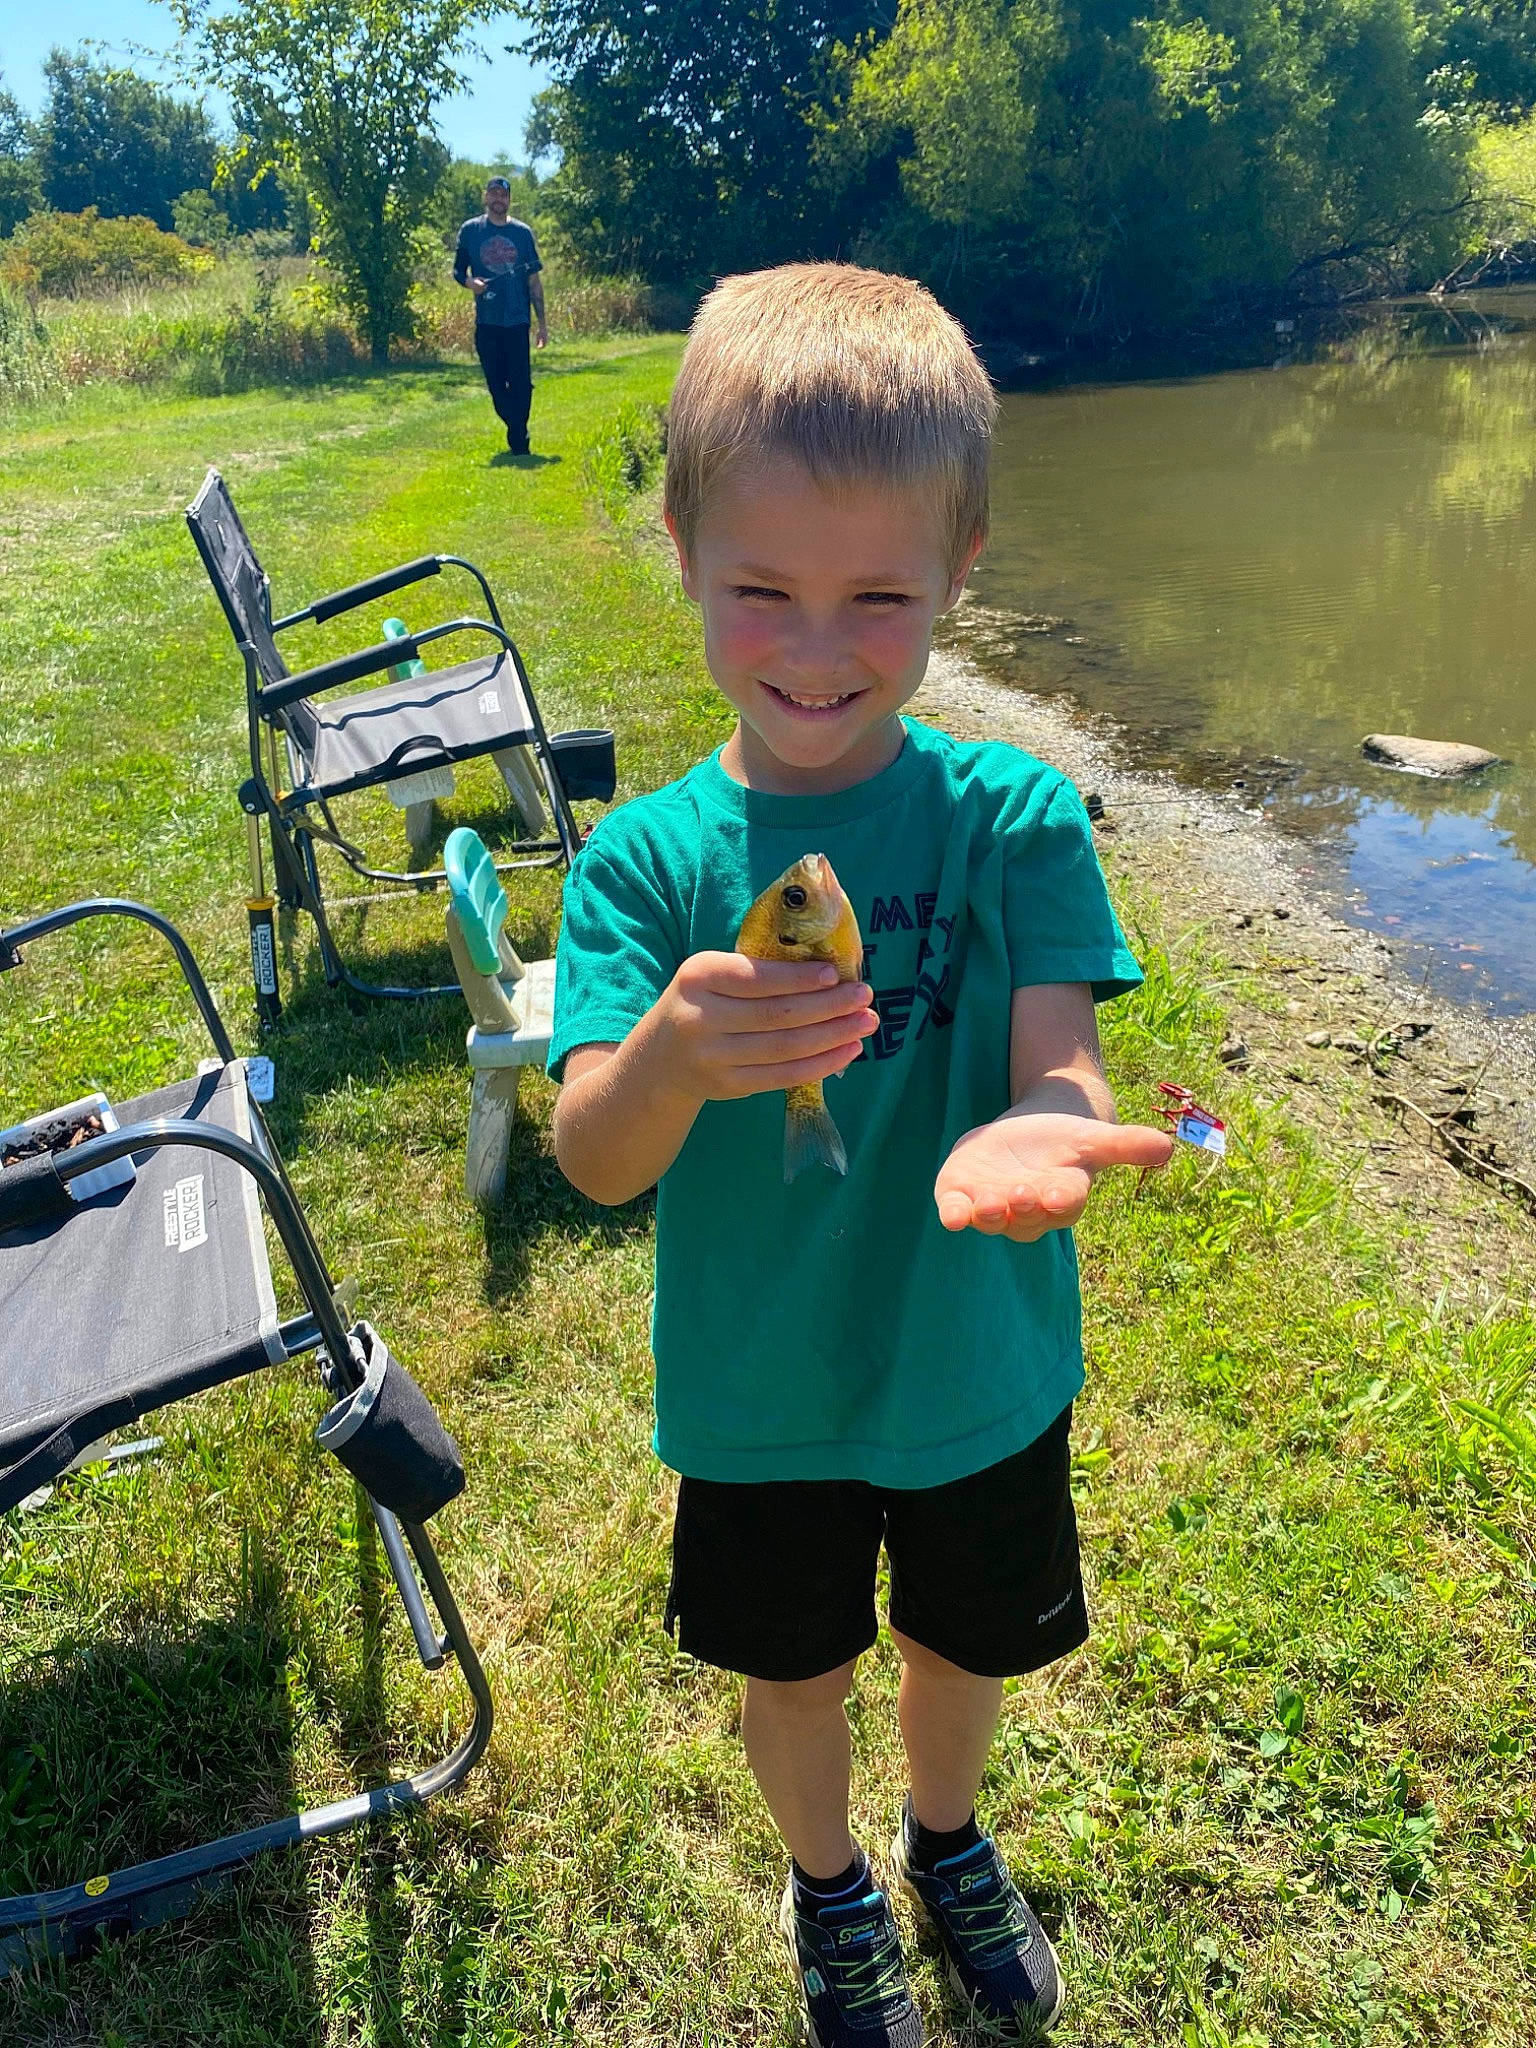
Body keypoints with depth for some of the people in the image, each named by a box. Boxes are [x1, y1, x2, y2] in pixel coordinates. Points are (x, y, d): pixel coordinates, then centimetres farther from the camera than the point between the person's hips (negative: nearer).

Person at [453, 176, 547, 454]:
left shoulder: (523, 232, 8)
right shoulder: (470, 230, 7)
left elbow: (534, 280, 10)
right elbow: (457, 271, 12)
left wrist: (542, 322, 6)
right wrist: (469, 281, -13)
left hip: (517, 319, -1)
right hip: (486, 320, 1)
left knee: (521, 383, -8)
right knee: (496, 384, 5)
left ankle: (518, 442, 0)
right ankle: (517, 430, 23)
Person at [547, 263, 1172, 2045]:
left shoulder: (1016, 819, -16)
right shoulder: (646, 859, -16)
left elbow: (1058, 1066, -22)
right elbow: (597, 1161, -22)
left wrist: (1031, 1133, -46)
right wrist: (670, 1060, -45)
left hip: (979, 1376, 1)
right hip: (756, 1398, 0)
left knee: (963, 1644, 26)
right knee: (791, 1665, 24)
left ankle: (948, 1842, 62)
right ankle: (828, 1884, 58)